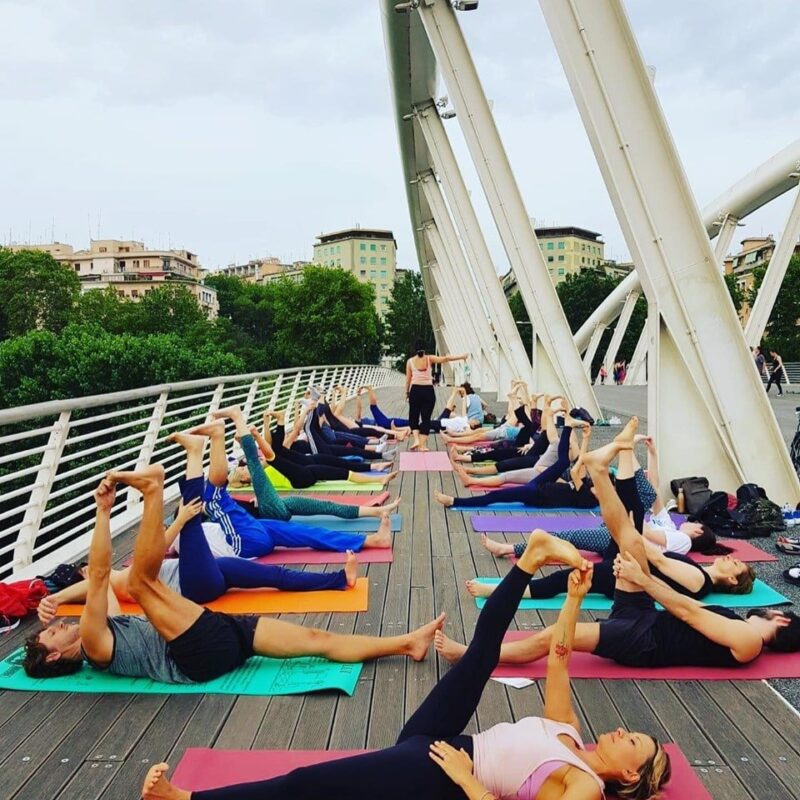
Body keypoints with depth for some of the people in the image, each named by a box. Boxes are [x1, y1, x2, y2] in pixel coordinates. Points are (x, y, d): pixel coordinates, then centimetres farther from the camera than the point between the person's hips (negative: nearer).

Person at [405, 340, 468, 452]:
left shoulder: (410, 361, 2)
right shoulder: (429, 359, 1)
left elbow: (408, 379, 4)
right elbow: (445, 358, -6)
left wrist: (407, 392, 15)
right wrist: (462, 356, -1)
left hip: (415, 390, 0)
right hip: (428, 390, 0)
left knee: (413, 417, 14)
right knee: (426, 418, 5)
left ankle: (416, 440, -5)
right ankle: (423, 445, 2)